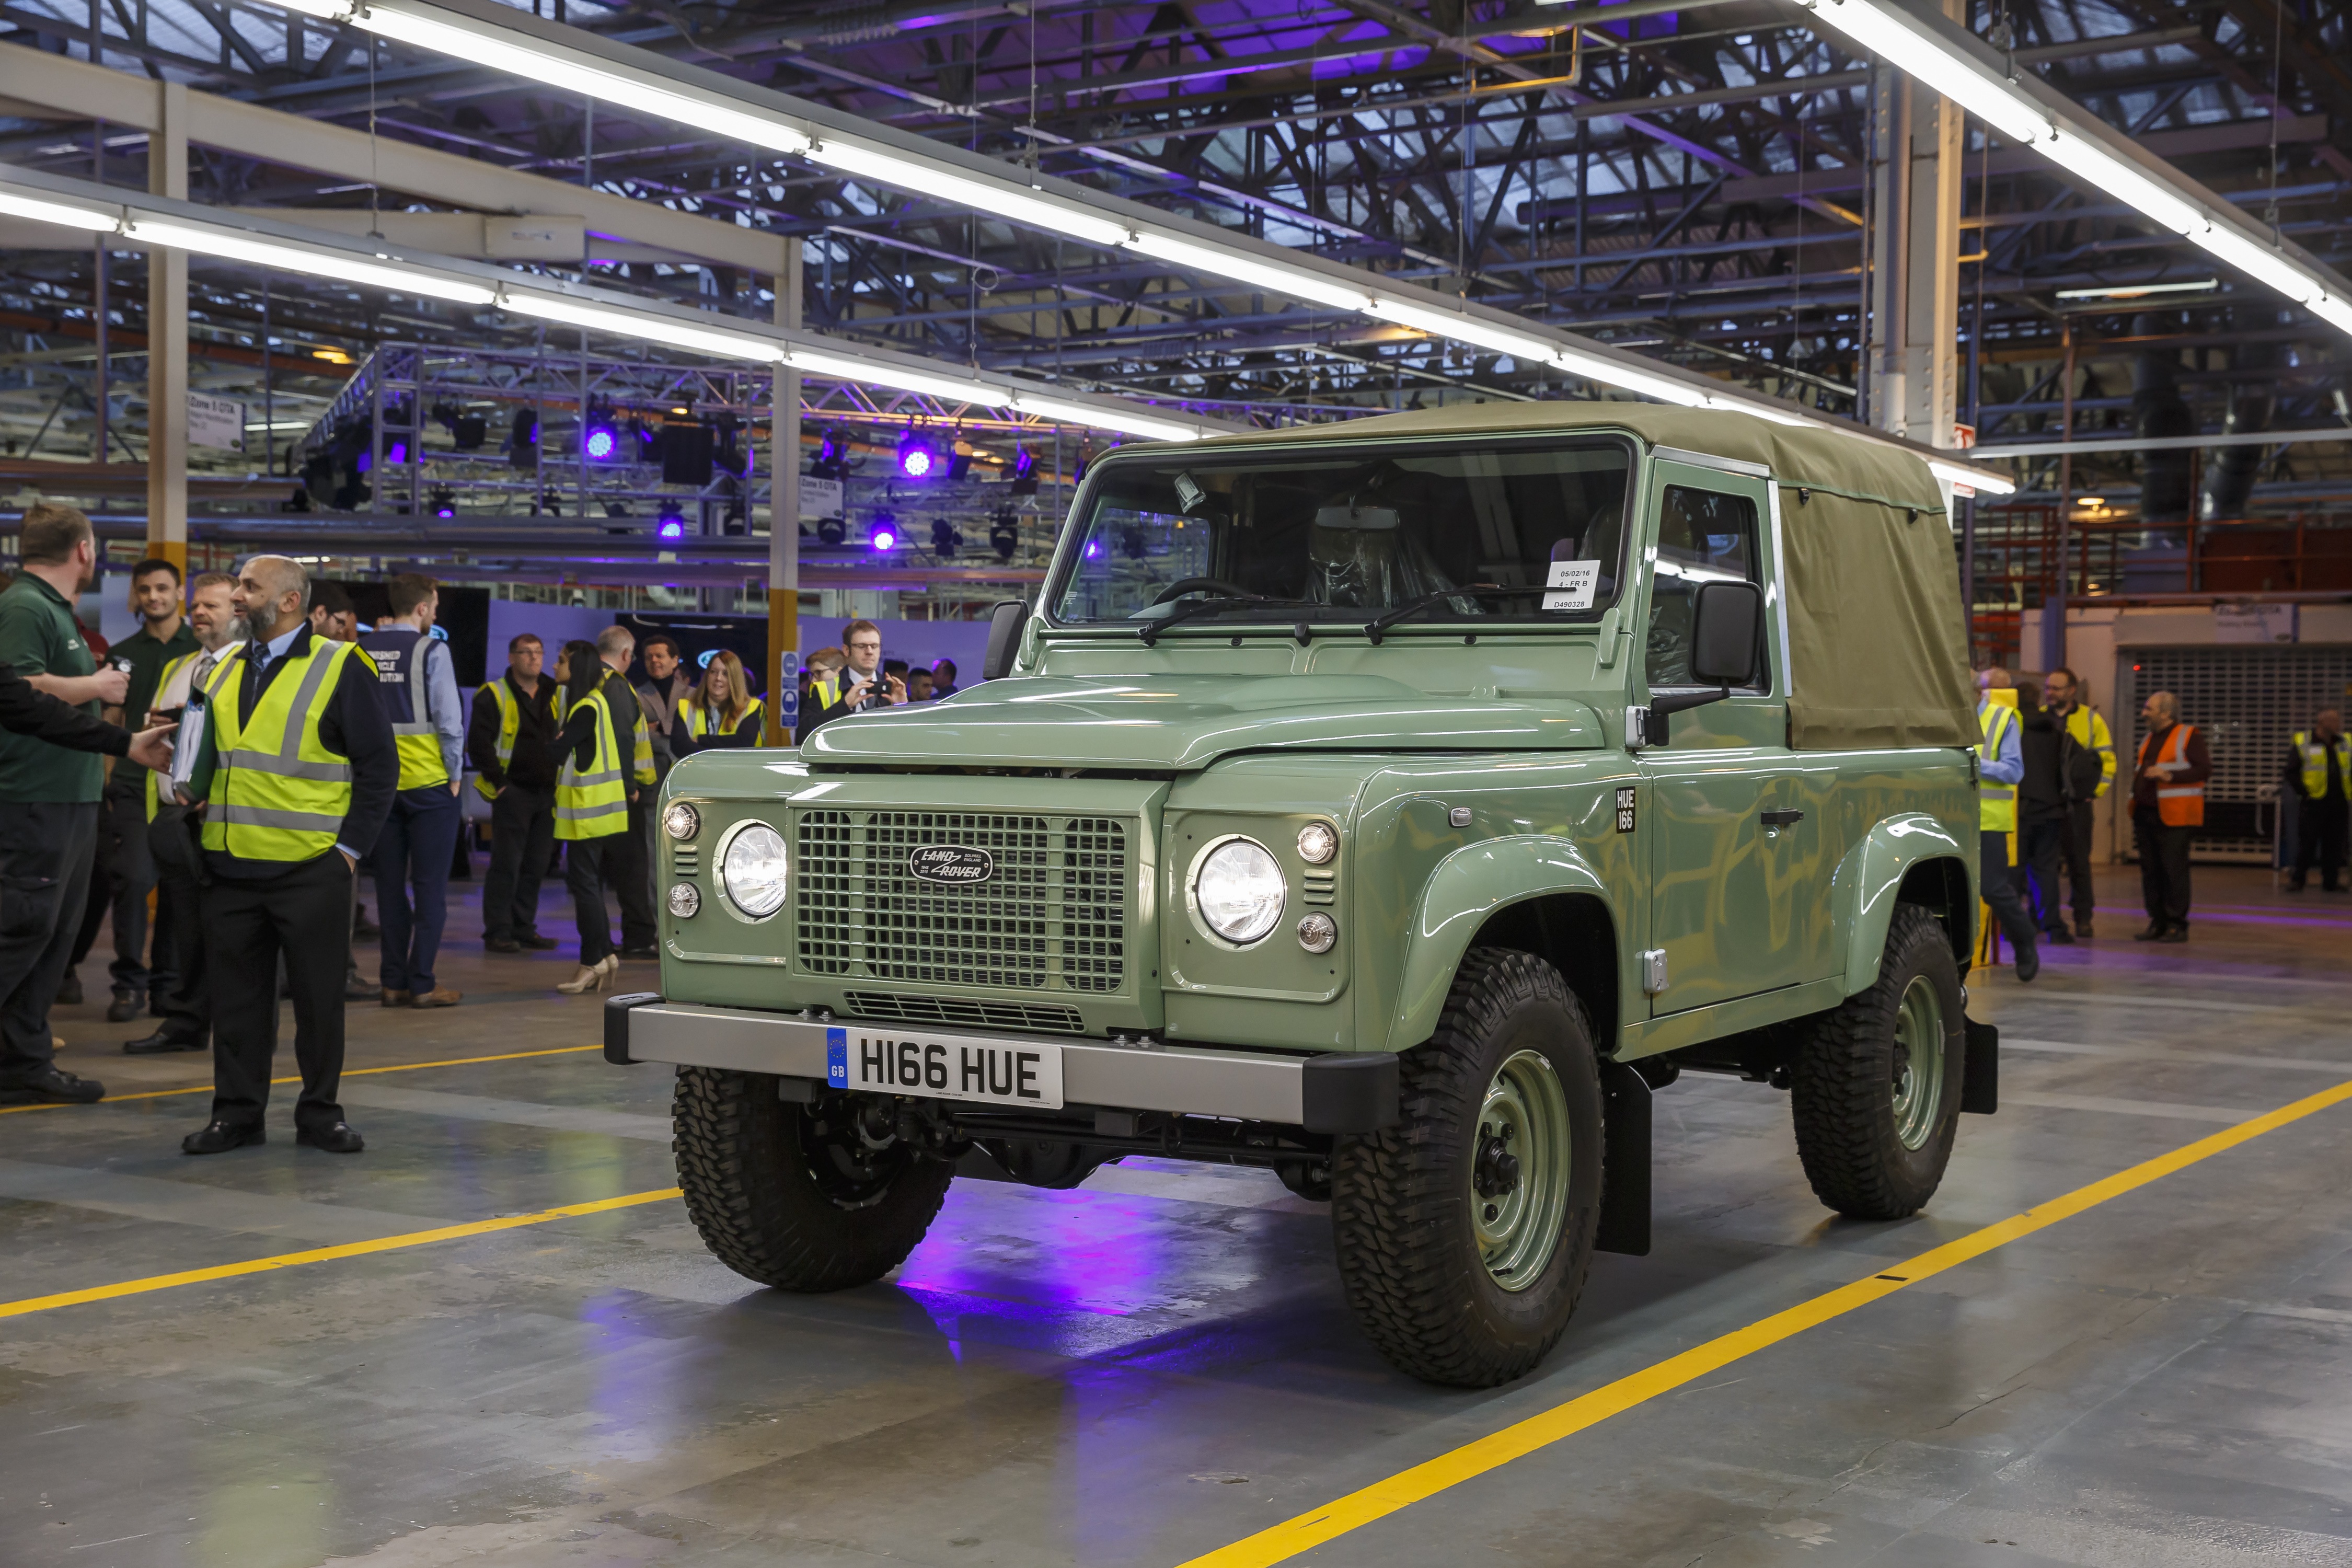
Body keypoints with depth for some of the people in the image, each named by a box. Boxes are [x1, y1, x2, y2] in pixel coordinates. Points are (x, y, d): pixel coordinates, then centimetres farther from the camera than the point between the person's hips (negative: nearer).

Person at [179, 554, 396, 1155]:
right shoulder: (226, 670, 14)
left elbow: (379, 764, -5)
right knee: (237, 994, 8)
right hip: (230, 865, 5)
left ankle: (320, 1113, 13)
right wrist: (191, 783, 4)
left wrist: (351, 847, -9)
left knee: (319, 996, 3)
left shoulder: (340, 667, -4)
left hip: (311, 870, -5)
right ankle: (236, 1111, 17)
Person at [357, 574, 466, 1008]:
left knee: (390, 886, 10)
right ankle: (421, 984, -1)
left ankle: (393, 983, 12)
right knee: (430, 886, 1)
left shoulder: (362, 651, 3)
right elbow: (449, 718, -11)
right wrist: (455, 774, -1)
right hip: (429, 781, -4)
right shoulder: (431, 650, -9)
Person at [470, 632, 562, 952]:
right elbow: (478, 743, -10)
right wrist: (498, 782, -12)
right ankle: (497, 933, -1)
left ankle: (524, 929, 16)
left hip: (547, 794, 6)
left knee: (536, 866, 8)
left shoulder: (553, 695, 13)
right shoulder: (494, 696, -4)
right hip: (513, 793, -6)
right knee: (506, 865, -5)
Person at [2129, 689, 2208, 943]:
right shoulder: (2149, 739, 20)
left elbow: (2205, 769, -13)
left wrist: (2170, 776, -20)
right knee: (2150, 870, 7)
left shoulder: (2188, 736, -5)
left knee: (2174, 870, -7)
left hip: (2174, 817, -8)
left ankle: (2177, 925, -3)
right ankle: (2157, 924, 13)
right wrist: (2139, 769, 13)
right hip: (2146, 815, 8)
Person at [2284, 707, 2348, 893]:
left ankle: (2330, 881, 13)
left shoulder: (2345, 743, 13)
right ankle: (2298, 880, 3)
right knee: (2307, 842, -4)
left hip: (2337, 805, 5)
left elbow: (2349, 771, 20)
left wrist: (2347, 791, 7)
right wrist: (2305, 792, -11)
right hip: (2313, 803, -5)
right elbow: (2292, 773, -4)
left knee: (2334, 843, 6)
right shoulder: (2302, 743, -3)